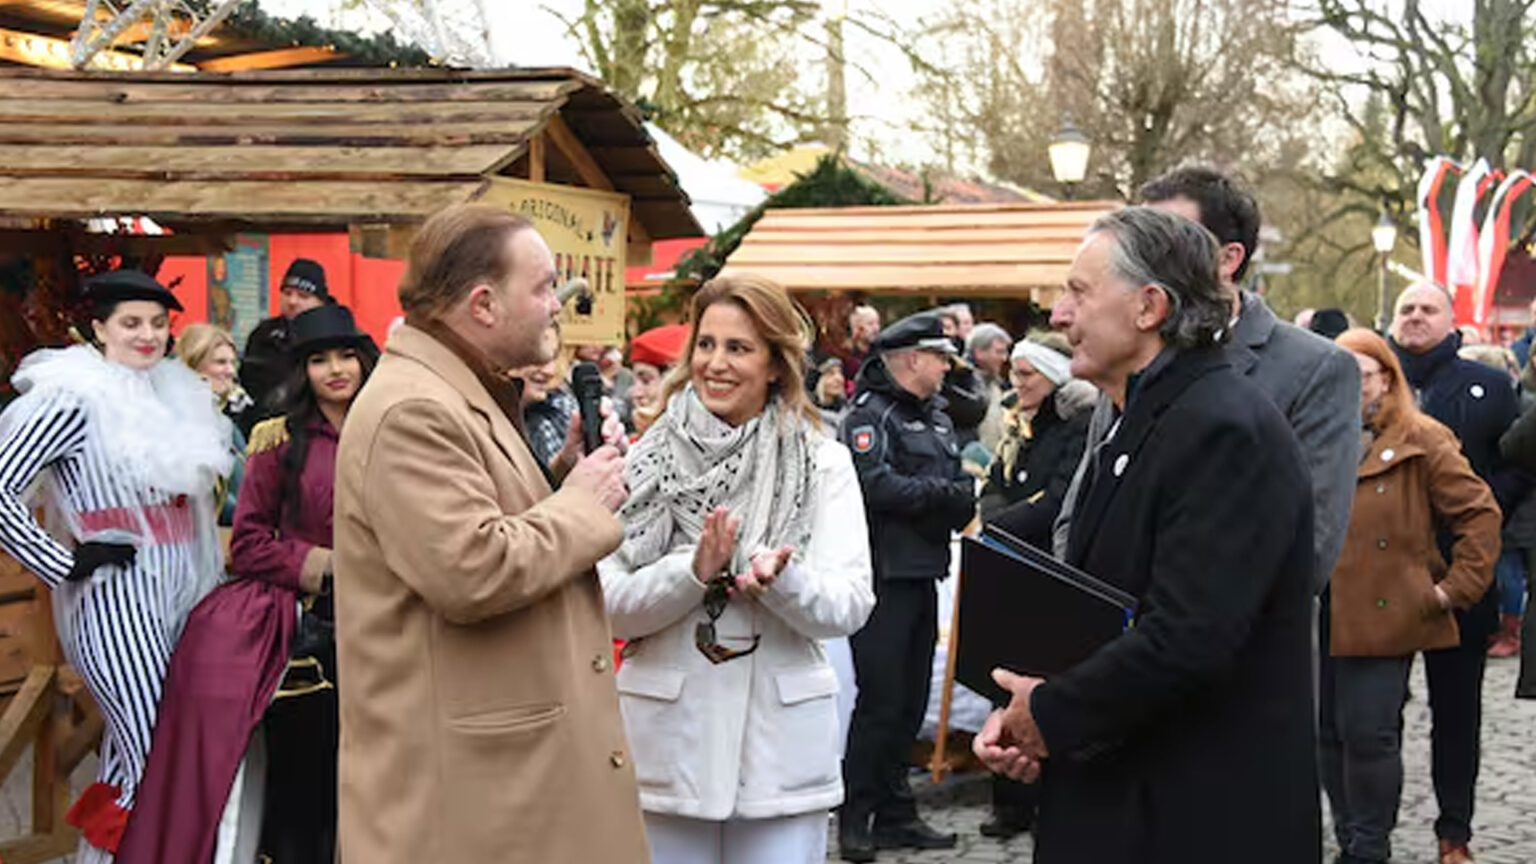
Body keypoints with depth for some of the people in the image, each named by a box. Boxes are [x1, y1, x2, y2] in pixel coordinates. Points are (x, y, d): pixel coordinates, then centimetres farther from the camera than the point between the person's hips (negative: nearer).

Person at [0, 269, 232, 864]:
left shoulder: (174, 392, 12)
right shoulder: (74, 397, -10)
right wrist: (64, 565, -15)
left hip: (180, 595, 7)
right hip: (116, 602, -7)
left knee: (130, 762, 13)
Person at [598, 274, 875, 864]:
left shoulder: (823, 464, 3)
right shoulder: (647, 463, 3)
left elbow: (850, 604, -4)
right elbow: (609, 606, -3)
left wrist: (781, 579, -23)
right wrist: (694, 571, -18)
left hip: (780, 744, 0)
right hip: (668, 743, 0)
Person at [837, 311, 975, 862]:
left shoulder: (937, 418, 18)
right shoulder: (871, 415, -10)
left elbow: (962, 487, 15)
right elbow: (877, 485, -23)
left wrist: (961, 502, -8)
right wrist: (941, 493, -12)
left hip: (924, 574, 9)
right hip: (884, 575, -9)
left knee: (910, 702, 12)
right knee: (881, 699, -8)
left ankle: (894, 814, 21)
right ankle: (855, 819, 2)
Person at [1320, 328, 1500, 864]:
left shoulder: (1422, 443, -2)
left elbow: (1480, 514, -2)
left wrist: (1456, 587, -7)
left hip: (1383, 617, -4)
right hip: (1317, 618, 5)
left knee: (1369, 736, -5)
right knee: (1328, 734, 8)